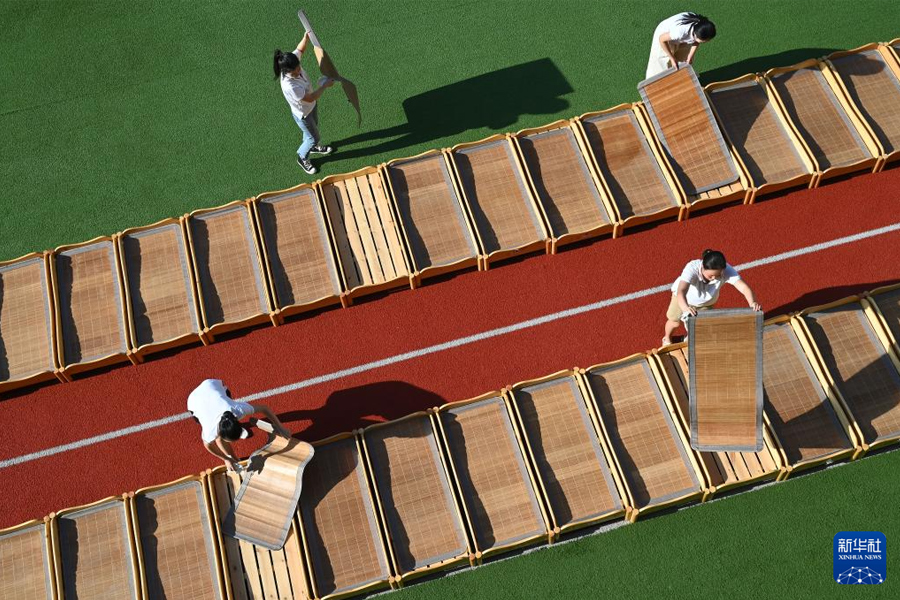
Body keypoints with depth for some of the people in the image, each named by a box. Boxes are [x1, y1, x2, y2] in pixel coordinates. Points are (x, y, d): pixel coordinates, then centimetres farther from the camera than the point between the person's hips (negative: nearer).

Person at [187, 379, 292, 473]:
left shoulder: (239, 409, -39)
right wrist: (226, 459, -4)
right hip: (196, 402, -2)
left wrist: (279, 427, -16)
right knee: (218, 438, -4)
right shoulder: (211, 431, -40)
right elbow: (208, 445, -16)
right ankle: (232, 459, 22)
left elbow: (264, 408, -21)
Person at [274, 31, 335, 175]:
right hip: (302, 114, -7)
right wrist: (325, 86, -25)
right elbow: (310, 98, -34)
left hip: (311, 107, 7)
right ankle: (302, 158, 46)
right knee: (314, 137, 17)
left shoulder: (293, 61, -26)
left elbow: (300, 50, -4)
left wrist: (306, 38, -25)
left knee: (313, 128, 34)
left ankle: (312, 146, 65)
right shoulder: (289, 86, -46)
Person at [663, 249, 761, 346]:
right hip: (684, 298, -2)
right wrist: (686, 308, -80)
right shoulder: (692, 268, -46)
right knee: (675, 321, 7)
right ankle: (667, 339, 44)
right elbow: (681, 291, -60)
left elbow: (743, 287, -47)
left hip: (706, 302, 2)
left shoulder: (726, 270, -38)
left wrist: (752, 303, -67)